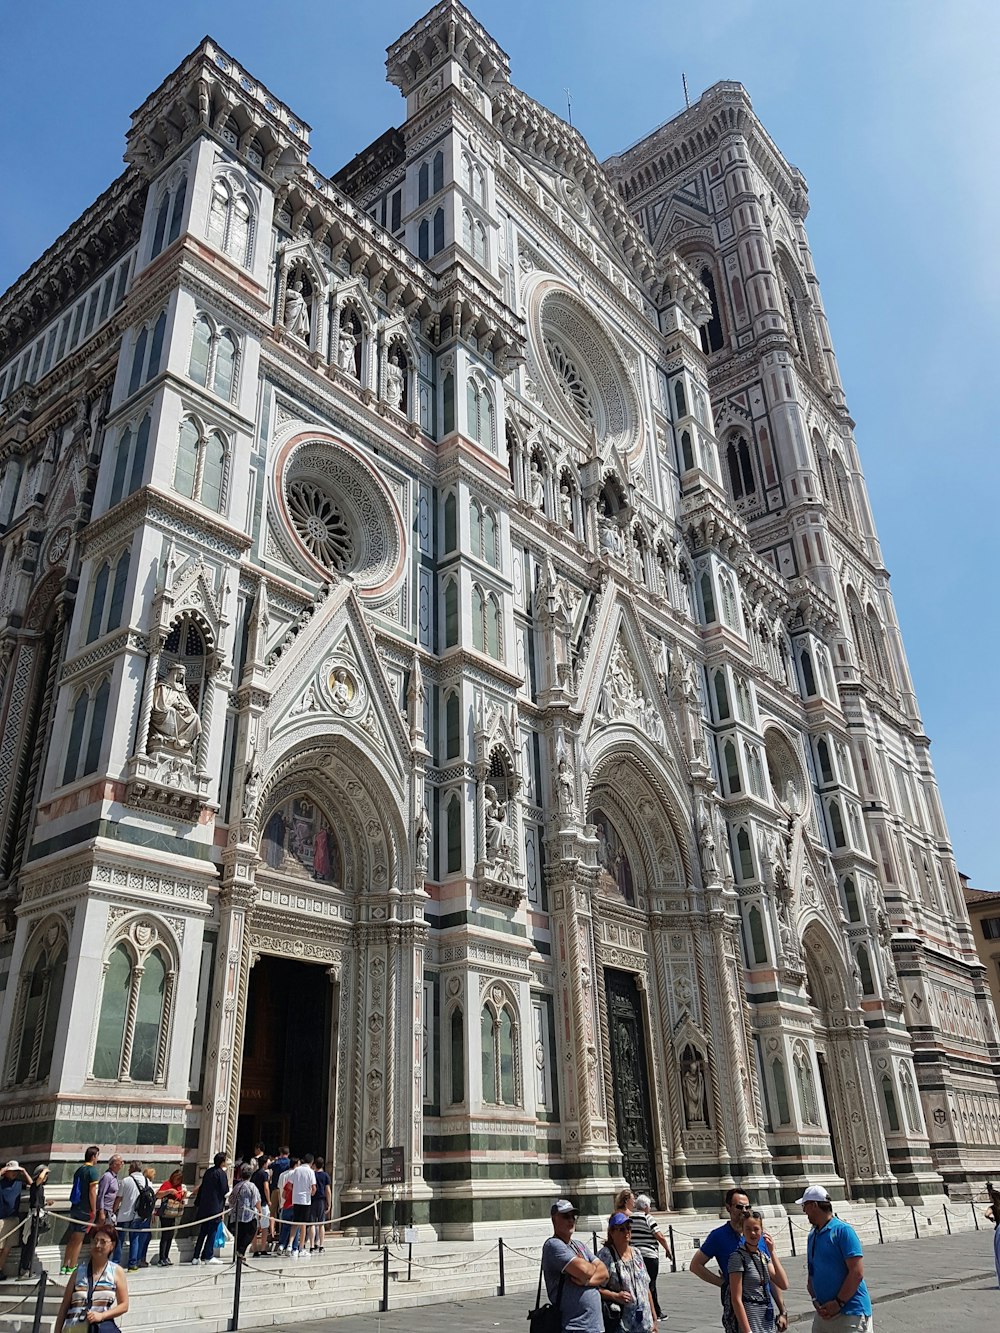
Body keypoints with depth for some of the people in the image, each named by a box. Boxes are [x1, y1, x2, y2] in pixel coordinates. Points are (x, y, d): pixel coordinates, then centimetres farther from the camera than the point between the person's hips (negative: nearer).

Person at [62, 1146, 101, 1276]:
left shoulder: (79, 1170, 12)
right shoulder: (93, 1170, -13)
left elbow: (76, 1190, 17)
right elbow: (92, 1192, -16)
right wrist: (94, 1211, -11)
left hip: (75, 1208, 7)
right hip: (85, 1210, -7)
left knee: (72, 1239, 14)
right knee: (78, 1240, 0)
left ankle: (65, 1266, 17)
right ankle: (72, 1267, 4)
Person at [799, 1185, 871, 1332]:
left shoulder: (843, 1231, -12)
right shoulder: (812, 1236, 11)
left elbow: (857, 1273, -17)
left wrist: (838, 1303, -16)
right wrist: (815, 1300, -2)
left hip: (850, 1312, -7)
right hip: (824, 1312, 7)